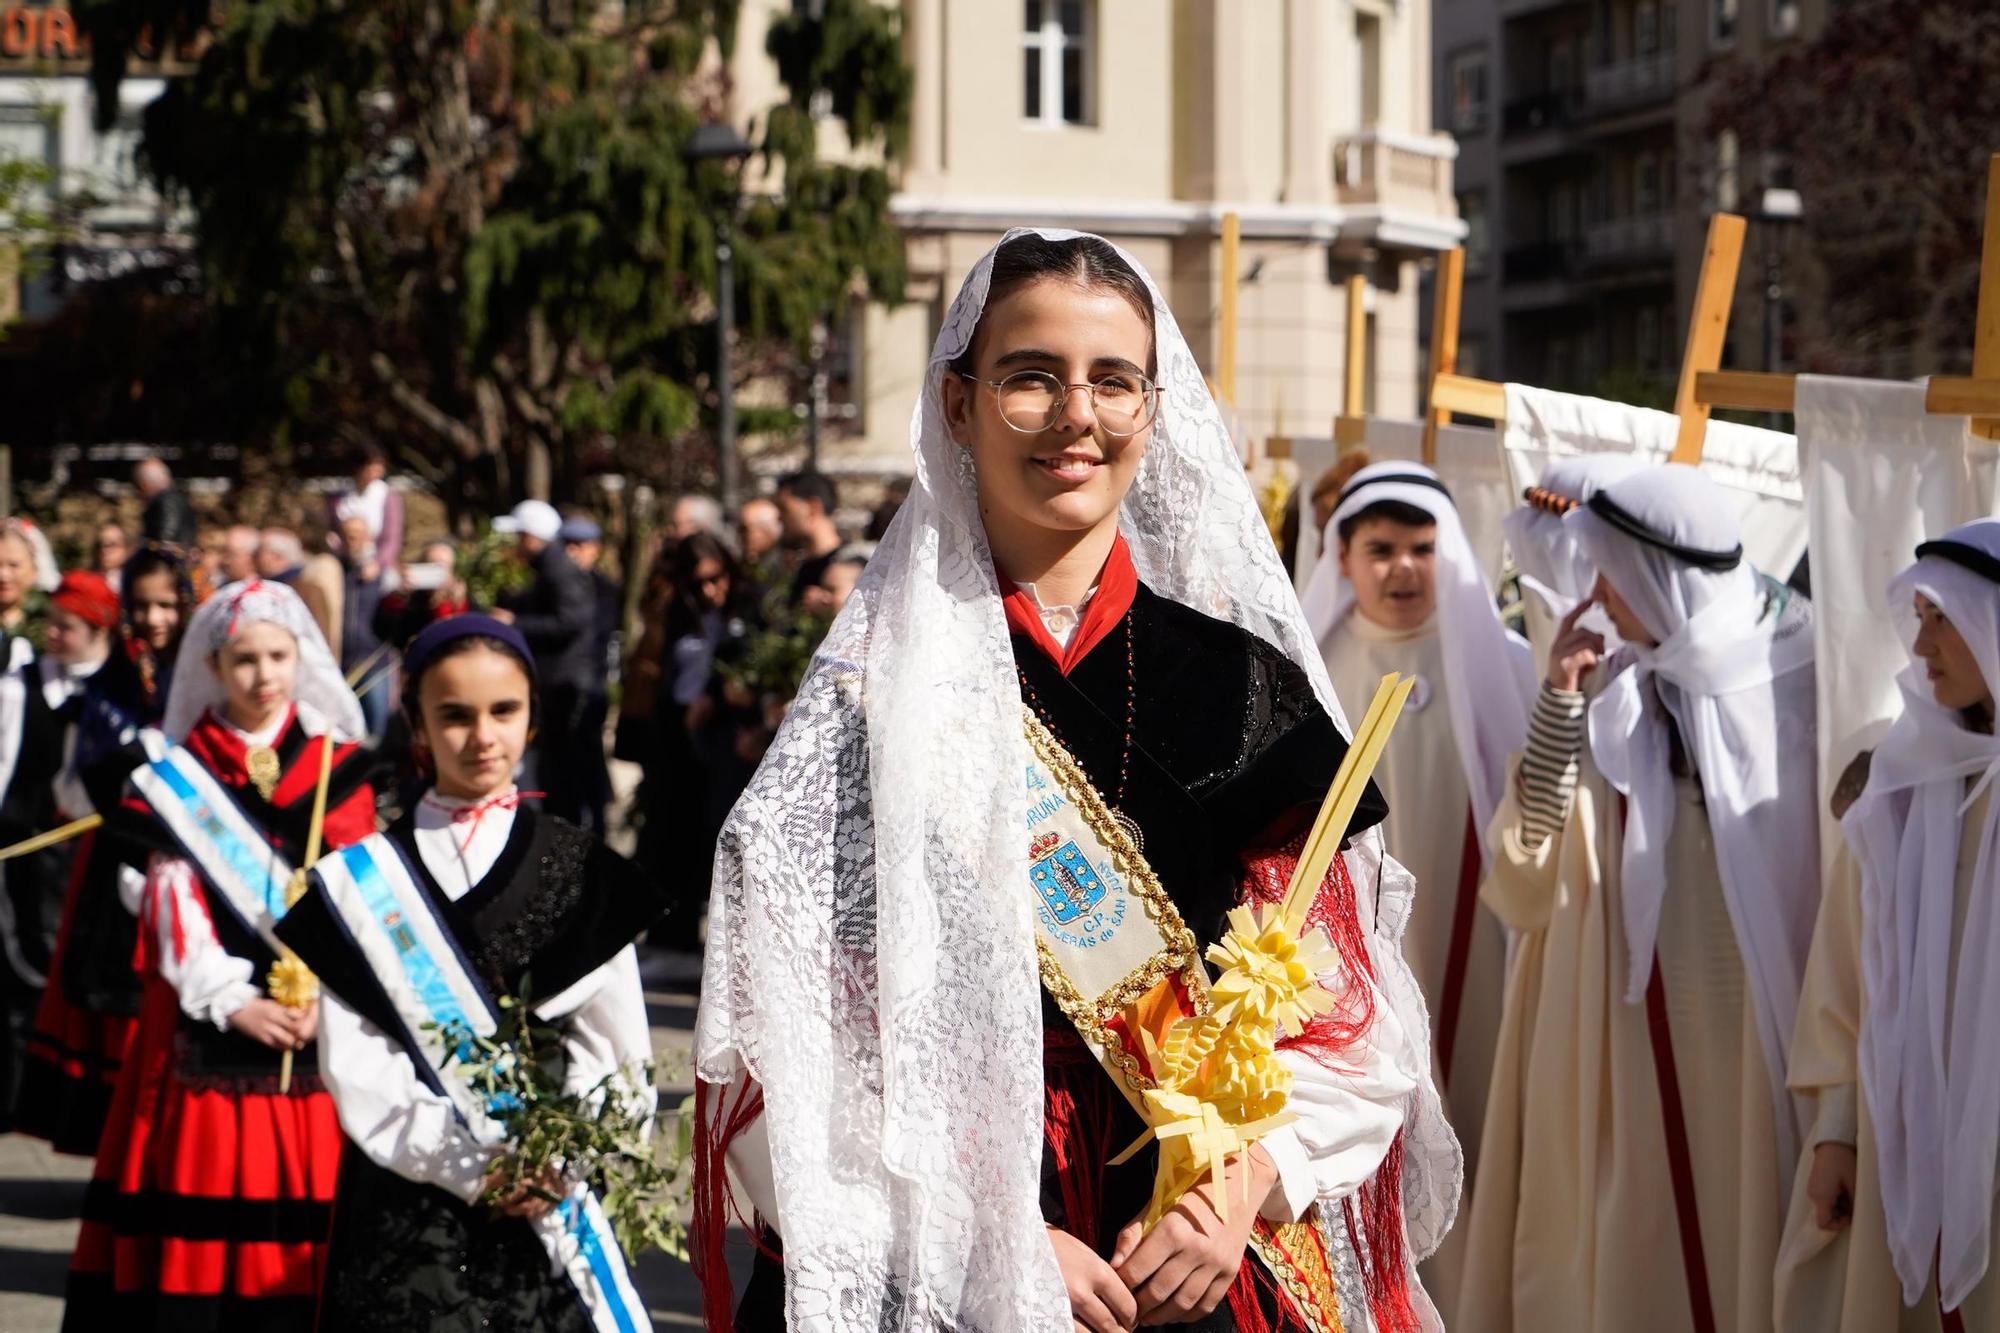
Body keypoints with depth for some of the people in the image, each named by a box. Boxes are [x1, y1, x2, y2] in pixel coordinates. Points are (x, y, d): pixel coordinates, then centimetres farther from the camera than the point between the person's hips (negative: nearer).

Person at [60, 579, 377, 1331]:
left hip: (312, 1018, 0)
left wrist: (321, 994, -14)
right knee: (199, 1175, -5)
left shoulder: (337, 766, 8)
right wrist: (231, 1001, -14)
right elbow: (176, 896, -2)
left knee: (300, 1178, -4)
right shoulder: (178, 766, 7)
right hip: (204, 1015, 0)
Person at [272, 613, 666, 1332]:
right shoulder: (364, 876, 5)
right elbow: (357, 1062, -1)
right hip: (405, 1202, 0)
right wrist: (470, 1168, -12)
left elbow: (615, 1049, 2)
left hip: (551, 1199, 0)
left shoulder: (581, 872, 6)